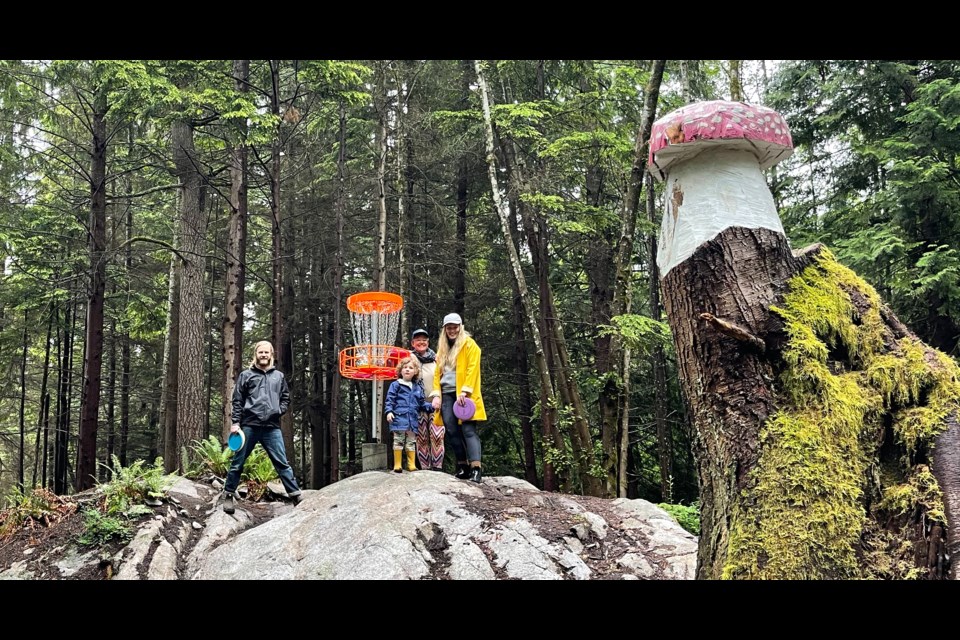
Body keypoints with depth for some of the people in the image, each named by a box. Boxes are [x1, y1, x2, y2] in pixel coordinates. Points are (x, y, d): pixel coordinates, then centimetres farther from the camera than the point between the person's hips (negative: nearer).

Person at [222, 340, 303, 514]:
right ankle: (228, 495, 19)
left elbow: (286, 397, 19)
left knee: (282, 463, -2)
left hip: (272, 427, 1)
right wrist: (235, 422, -4)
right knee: (237, 463, 5)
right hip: (249, 426, -1)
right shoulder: (246, 375, 8)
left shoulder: (278, 376, 15)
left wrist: (279, 410, 0)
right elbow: (237, 401, 4)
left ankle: (297, 496, -3)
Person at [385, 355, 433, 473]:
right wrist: (389, 411, -16)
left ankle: (412, 464, 15)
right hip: (399, 418, -4)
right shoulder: (396, 385, 1)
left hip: (413, 420, 4)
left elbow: (422, 403, 18)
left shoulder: (417, 387, 15)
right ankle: (397, 465, 3)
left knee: (411, 442, 10)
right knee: (398, 441, -2)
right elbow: (389, 400, -3)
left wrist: (431, 406, 3)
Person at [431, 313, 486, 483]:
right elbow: (437, 373, 17)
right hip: (447, 394, 6)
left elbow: (472, 369, -7)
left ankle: (476, 468, -21)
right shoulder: (442, 348, 20)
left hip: (463, 394, -6)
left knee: (468, 430, -14)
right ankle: (462, 466, 9)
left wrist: (465, 391, -17)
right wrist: (436, 394, 4)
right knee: (452, 431, 1)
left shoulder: (469, 344, 3)